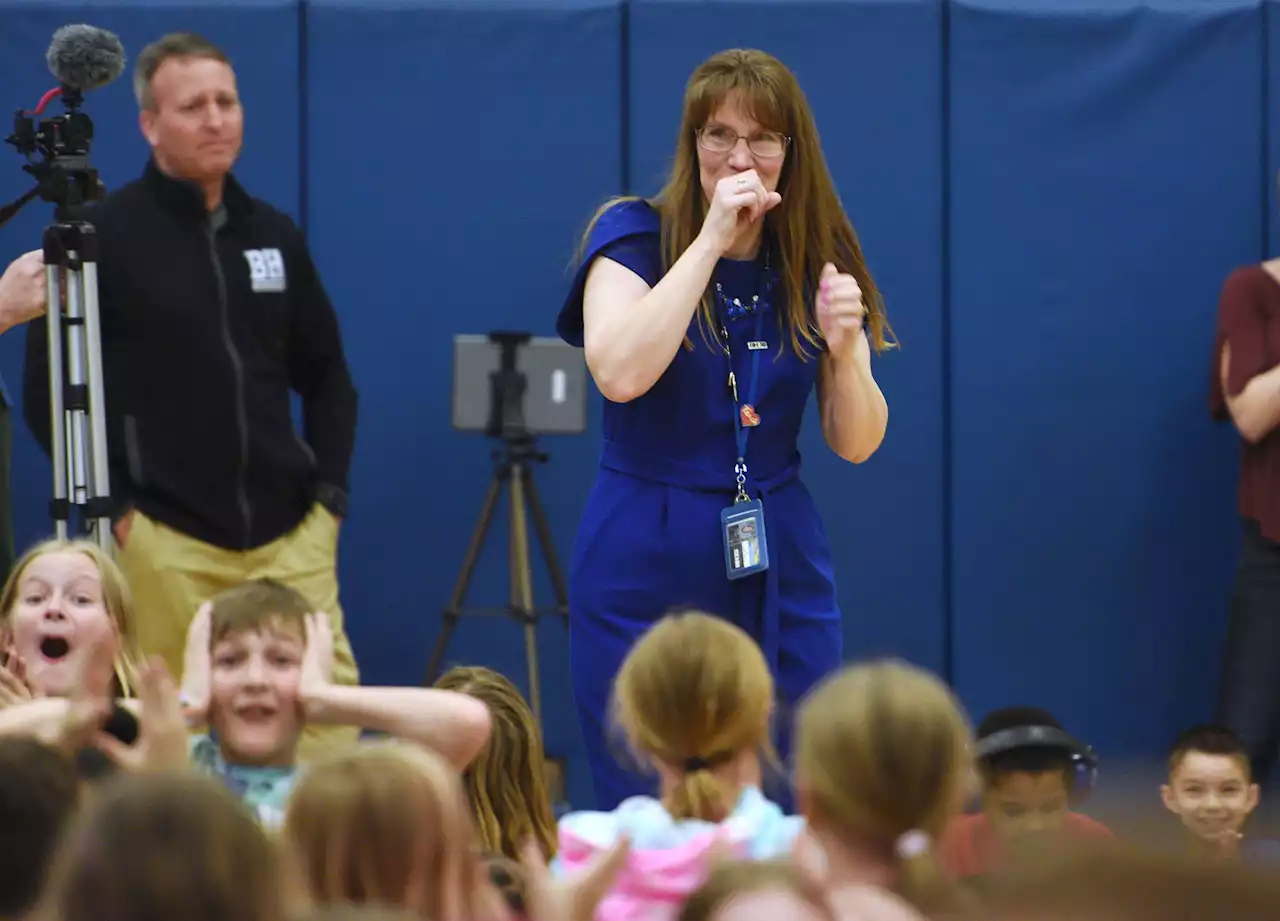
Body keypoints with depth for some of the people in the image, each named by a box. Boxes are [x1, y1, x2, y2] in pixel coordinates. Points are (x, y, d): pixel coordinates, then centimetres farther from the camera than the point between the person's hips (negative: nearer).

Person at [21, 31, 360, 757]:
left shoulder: (274, 235, 13)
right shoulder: (104, 236, 0)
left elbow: (327, 376, 21)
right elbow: (51, 390, 0)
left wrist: (331, 491, 9)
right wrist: (113, 508, -6)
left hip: (290, 535, 4)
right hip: (166, 543, -4)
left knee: (328, 713, -5)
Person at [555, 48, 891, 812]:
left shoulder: (818, 260, 5)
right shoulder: (635, 234, -4)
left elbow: (857, 443, 4)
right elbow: (620, 372, -22)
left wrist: (844, 348, -16)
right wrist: (711, 241, -20)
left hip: (779, 573, 3)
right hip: (646, 573, -3)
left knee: (788, 816, 1)